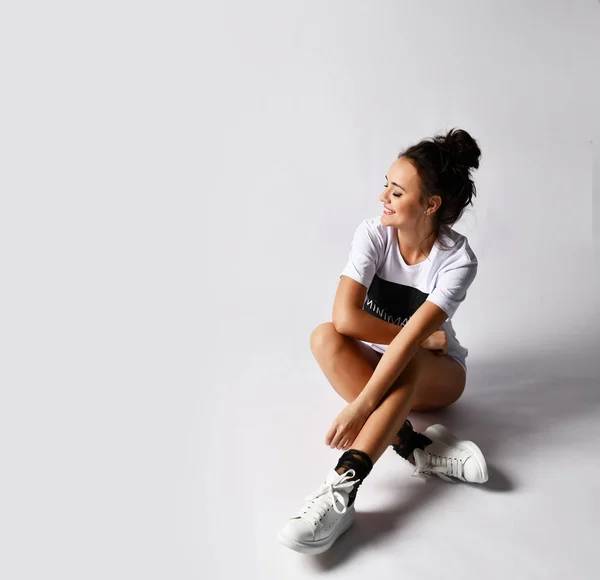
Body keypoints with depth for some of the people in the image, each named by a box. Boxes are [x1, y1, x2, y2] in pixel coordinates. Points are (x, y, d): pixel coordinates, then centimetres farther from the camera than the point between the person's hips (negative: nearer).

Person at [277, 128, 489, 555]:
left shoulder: (457, 259, -22)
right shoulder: (373, 235, -17)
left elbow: (411, 339, -33)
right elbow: (345, 317, -28)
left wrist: (360, 407, -41)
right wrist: (422, 338, -23)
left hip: (434, 375, -2)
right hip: (375, 365, 2)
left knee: (408, 362, -37)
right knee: (325, 336, -29)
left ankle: (341, 492, -44)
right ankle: (418, 450, -31)